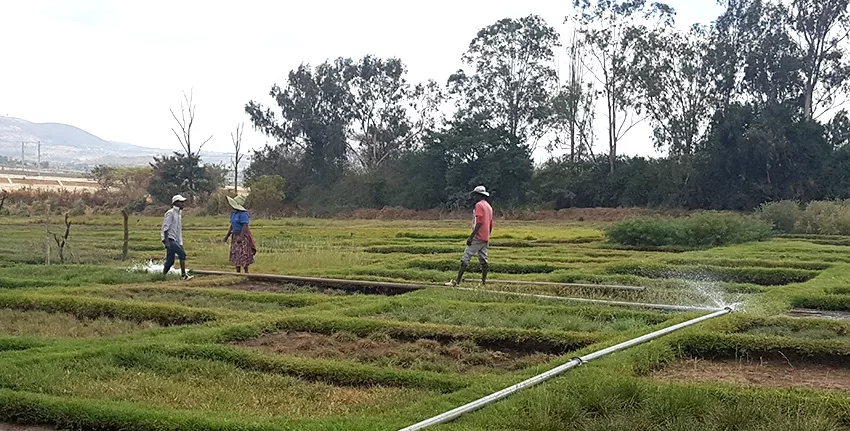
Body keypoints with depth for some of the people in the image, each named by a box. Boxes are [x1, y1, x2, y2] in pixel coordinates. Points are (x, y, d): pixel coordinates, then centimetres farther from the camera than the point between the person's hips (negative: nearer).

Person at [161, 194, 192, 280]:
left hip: (175, 240, 9)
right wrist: (166, 241, -20)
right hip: (169, 239, -9)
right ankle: (184, 274, -20)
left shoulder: (179, 213, 18)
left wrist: (180, 243, 19)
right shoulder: (170, 213, -9)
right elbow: (165, 227, -14)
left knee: (170, 261, 8)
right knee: (182, 253, -19)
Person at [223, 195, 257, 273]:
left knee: (243, 255, -6)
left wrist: (240, 237, -29)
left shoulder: (243, 213, -16)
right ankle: (238, 273, 14)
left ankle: (246, 273, -1)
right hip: (235, 236, 9)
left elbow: (245, 226, -22)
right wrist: (227, 235, 15)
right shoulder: (234, 213, 12)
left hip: (243, 236, -9)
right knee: (236, 255, 9)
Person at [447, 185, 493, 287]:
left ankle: (457, 281, -11)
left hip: (478, 237, -9)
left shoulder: (479, 205, -9)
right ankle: (484, 282, 5)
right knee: (483, 260, 7)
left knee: (465, 258, -8)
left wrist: (471, 237, -20)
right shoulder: (489, 207, 19)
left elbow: (479, 222, -19)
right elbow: (490, 225, 21)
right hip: (485, 238, 9)